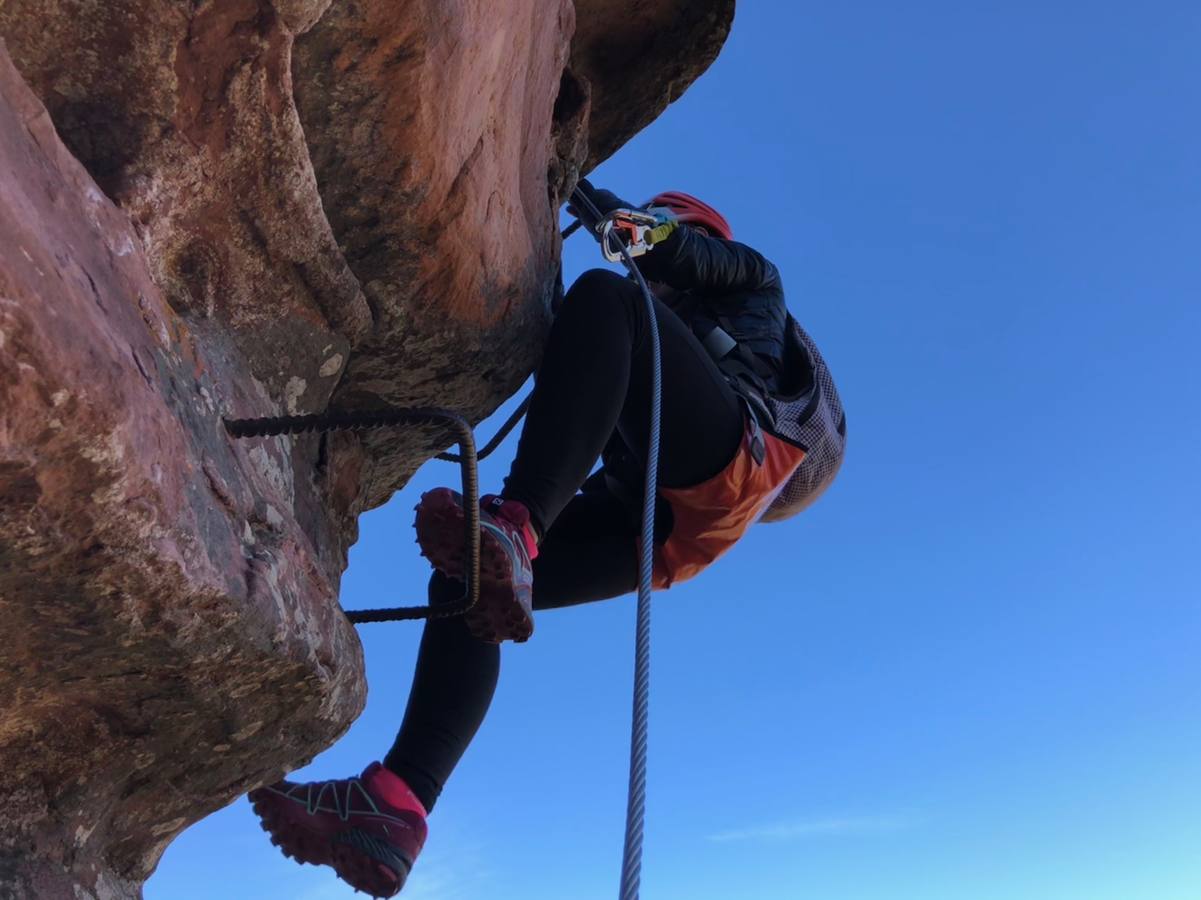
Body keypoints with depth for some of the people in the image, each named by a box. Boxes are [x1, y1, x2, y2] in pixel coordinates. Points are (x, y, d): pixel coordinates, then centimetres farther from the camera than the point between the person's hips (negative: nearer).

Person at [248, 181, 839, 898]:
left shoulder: (753, 280, 29)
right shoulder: (653, 328, 44)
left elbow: (668, 250, 6)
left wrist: (586, 190, 10)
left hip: (729, 465, -6)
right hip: (665, 526, 6)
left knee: (603, 295, -24)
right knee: (465, 582, -10)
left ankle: (513, 529, -44)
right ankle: (394, 809, -25)